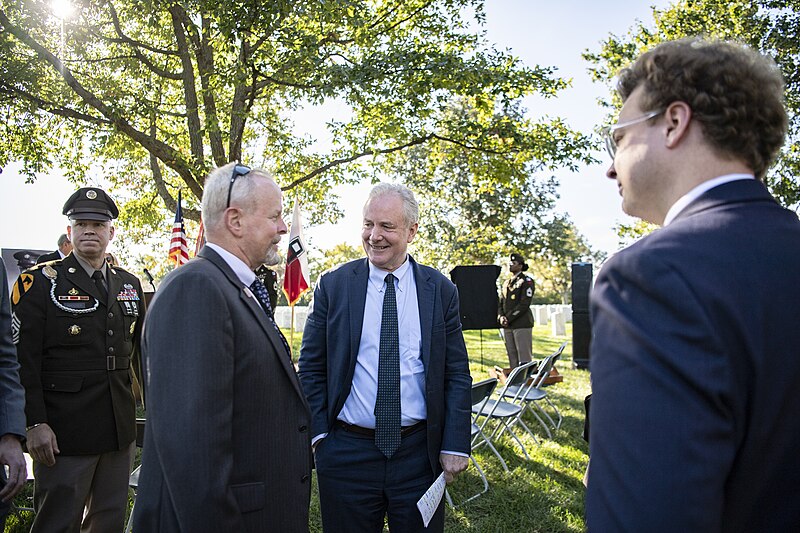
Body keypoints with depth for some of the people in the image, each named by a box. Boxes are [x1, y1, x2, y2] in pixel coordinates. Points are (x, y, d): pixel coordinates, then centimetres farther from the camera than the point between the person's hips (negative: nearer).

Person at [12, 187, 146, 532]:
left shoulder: (129, 284, 11)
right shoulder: (39, 281, -4)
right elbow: (23, 359, -10)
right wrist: (35, 424, -16)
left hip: (120, 429, 5)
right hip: (63, 432, -5)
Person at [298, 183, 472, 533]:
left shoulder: (440, 291, 0)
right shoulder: (333, 285, -1)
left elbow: (457, 375, 1)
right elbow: (311, 367, 3)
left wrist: (455, 445, -4)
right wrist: (319, 432, -5)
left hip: (419, 453, 0)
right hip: (347, 452, 0)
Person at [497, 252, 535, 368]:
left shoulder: (526, 281, -3)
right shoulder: (506, 283, 18)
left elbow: (524, 303, -12)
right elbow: (500, 303, 16)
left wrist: (508, 318, -14)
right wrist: (500, 317, -4)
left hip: (522, 324, -7)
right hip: (507, 326, 7)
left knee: (524, 358, -6)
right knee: (512, 358, 8)